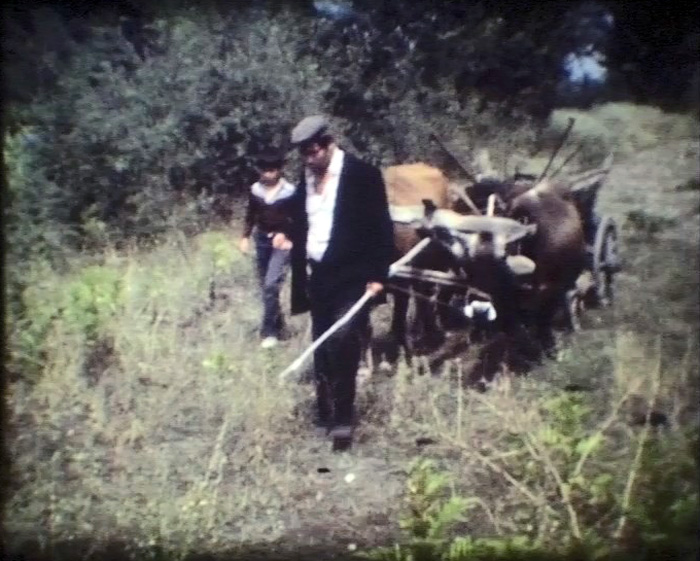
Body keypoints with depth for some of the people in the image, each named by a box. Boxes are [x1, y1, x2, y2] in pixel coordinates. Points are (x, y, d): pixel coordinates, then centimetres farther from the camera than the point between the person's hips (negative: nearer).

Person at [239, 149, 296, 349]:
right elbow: (251, 215, 12)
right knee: (265, 286, 9)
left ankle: (270, 331, -11)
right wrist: (245, 237, 6)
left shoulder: (290, 191, -10)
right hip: (262, 240, 5)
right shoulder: (255, 190, 1)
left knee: (271, 284, -17)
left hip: (282, 241, -5)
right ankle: (278, 325, 25)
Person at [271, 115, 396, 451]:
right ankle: (325, 418, 20)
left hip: (351, 277, -6)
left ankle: (342, 420, -6)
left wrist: (377, 275, -12)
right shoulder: (306, 177, 10)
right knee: (322, 351, 9)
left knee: (342, 343, -16)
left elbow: (381, 227, -8)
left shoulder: (362, 174, -7)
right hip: (317, 277, 6)